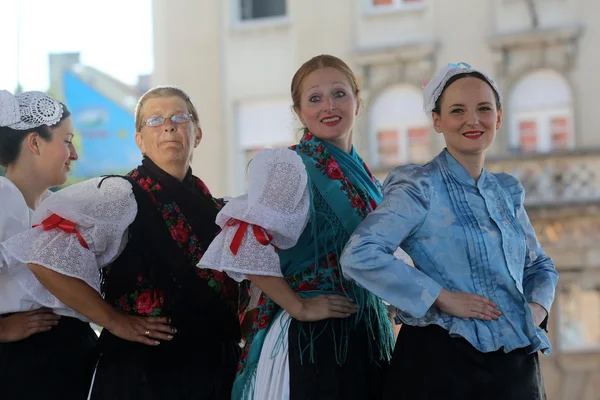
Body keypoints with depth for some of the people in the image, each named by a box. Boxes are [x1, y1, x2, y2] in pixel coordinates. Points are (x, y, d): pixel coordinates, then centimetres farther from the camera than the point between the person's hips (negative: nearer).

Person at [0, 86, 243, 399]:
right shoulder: (119, 195, -10)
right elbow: (46, 256, -22)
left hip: (216, 370, 6)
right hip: (142, 372, -6)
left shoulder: (212, 207, 10)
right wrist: (113, 321, -16)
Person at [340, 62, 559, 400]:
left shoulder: (508, 192, 12)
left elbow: (540, 266, 24)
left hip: (516, 365, 6)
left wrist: (536, 306, 1)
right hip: (445, 361, -6)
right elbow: (360, 256, -20)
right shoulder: (423, 188, -7)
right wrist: (443, 297, -20)